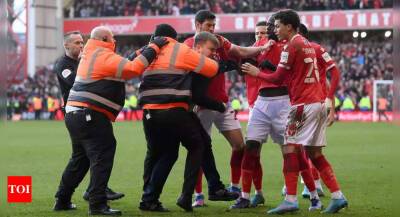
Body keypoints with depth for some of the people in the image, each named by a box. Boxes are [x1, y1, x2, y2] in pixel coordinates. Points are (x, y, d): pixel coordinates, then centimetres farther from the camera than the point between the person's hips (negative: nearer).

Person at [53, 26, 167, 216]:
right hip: (90, 115, -10)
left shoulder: (89, 56, 20)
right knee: (102, 157, -9)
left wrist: (142, 53, 11)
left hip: (74, 112, 10)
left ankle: (62, 200, 23)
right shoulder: (105, 57, -11)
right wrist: (153, 48, -13)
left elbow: (124, 67, 20)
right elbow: (133, 69, -21)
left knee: (80, 158, 20)